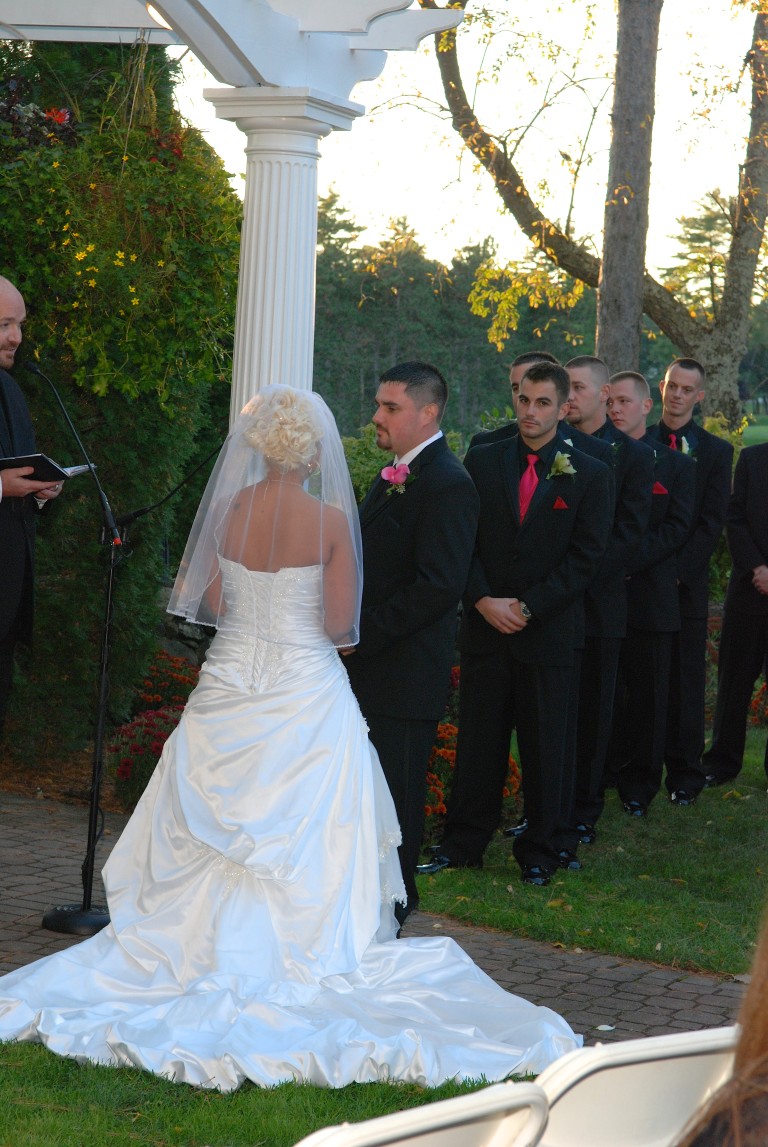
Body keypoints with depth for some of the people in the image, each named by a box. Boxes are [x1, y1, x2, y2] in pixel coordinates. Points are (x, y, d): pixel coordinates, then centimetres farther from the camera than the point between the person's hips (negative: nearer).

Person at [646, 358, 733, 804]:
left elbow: (712, 522, -1)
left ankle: (684, 774, 7)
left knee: (686, 683, 1)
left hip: (687, 583, -1)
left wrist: (676, 568, -11)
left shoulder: (716, 451, 5)